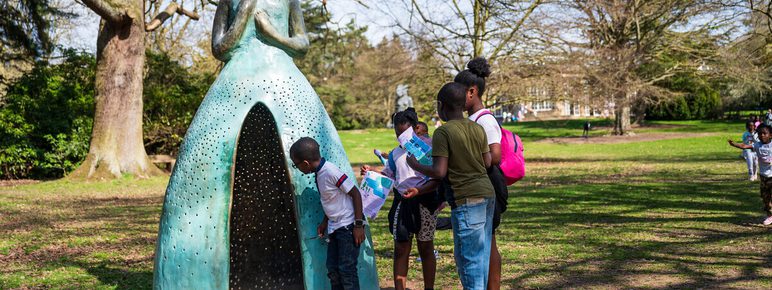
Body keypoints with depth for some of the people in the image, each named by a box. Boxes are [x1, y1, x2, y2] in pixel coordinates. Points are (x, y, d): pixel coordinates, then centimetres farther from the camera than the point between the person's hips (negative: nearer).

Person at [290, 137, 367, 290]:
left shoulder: (331, 172, -21)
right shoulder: (319, 173, 6)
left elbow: (355, 194, -18)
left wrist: (359, 225, -18)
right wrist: (324, 223, 18)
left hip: (348, 227, -9)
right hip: (334, 228, 9)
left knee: (346, 269, -7)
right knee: (332, 269, 10)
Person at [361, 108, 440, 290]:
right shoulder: (396, 153, 9)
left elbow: (437, 179, -13)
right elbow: (387, 175, 21)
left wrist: (419, 191, -27)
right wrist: (371, 173, 3)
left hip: (424, 202, -4)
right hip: (402, 203, 4)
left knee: (425, 248, 9)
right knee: (400, 249, 1)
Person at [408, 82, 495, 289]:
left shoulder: (443, 132, -10)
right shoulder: (478, 129, 8)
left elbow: (439, 172, -15)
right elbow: (488, 162, 11)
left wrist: (415, 165, 1)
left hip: (466, 200, -7)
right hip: (487, 194, 7)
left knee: (467, 256, -1)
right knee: (482, 254, 14)